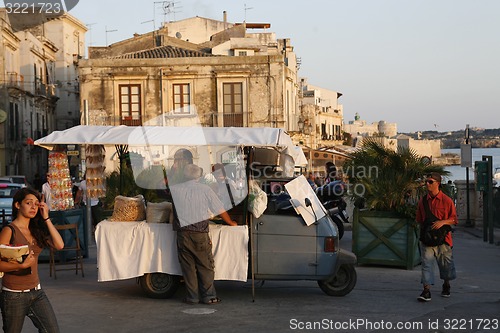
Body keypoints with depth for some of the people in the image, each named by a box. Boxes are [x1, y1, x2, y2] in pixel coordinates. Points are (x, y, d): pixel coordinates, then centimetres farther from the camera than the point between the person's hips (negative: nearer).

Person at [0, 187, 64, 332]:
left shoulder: (36, 230, 9)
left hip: (36, 292, 5)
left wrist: (46, 218, -4)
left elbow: (59, 245, -5)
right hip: (14, 295, -5)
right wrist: (22, 265, -28)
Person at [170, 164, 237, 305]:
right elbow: (220, 210, 5)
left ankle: (192, 297, 10)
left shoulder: (175, 189, 1)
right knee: (205, 266, 7)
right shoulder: (205, 189, 0)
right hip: (200, 233, -1)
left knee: (188, 266, 7)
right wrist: (231, 222, 21)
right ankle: (209, 296, 7)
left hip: (183, 233, 1)